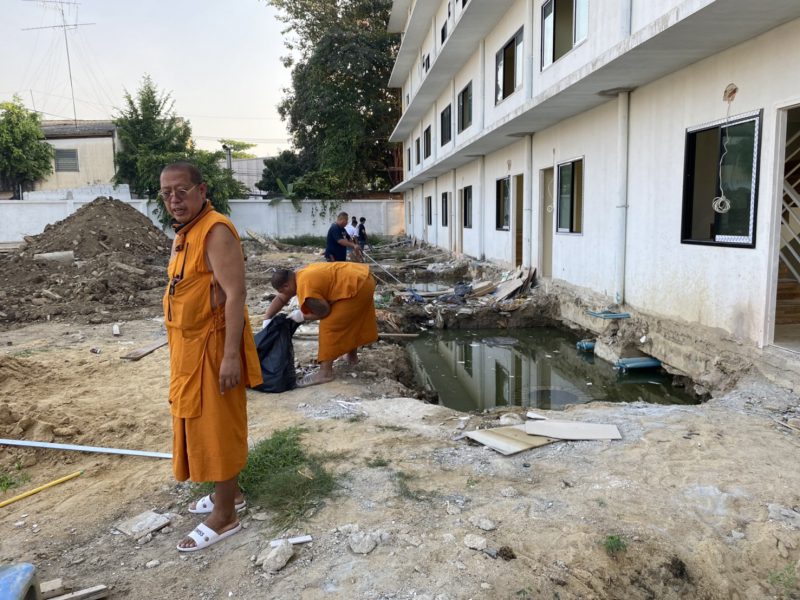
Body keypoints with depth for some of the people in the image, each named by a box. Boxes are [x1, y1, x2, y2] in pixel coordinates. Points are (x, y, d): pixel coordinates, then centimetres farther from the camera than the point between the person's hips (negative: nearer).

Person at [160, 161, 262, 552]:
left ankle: (224, 517, 16)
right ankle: (229, 494, 36)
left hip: (211, 347, -10)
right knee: (200, 424, 19)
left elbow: (234, 295, -24)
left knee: (217, 427, 1)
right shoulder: (183, 234, 12)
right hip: (188, 347, 10)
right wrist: (180, 349, 21)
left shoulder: (215, 231, -19)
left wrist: (231, 355, -27)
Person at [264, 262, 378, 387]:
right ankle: (352, 356, 45)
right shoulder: (300, 276, 10)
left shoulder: (306, 288, -20)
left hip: (357, 287, -11)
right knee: (352, 320, 27)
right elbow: (280, 299, 21)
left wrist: (302, 316, 2)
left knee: (330, 325, -6)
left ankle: (325, 373, -3)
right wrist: (266, 319, 16)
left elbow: (325, 312, -10)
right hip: (363, 278, 11)